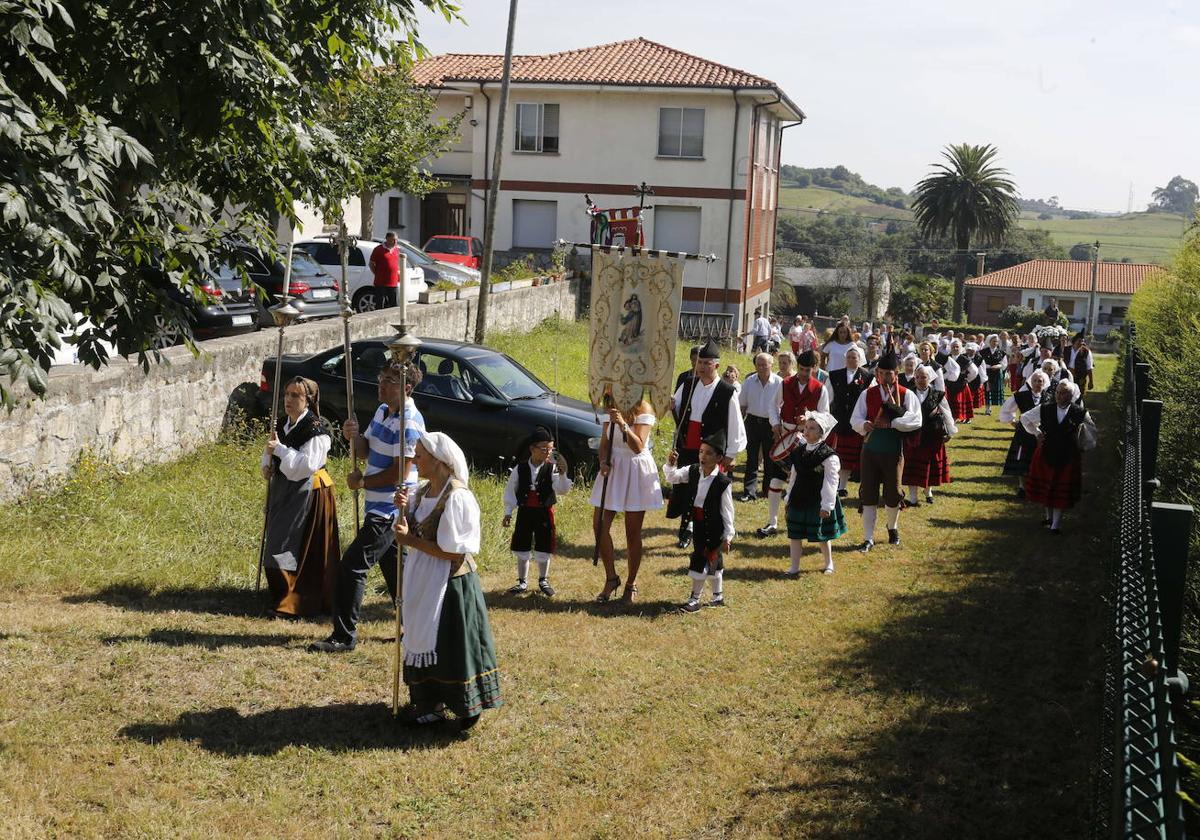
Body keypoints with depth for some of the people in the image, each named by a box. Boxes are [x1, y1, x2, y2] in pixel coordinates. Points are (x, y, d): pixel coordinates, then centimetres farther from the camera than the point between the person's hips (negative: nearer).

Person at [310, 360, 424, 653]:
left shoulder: (409, 422, -20)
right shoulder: (382, 411, 10)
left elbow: (399, 474, -21)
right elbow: (366, 451, 16)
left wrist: (362, 482, -11)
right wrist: (353, 437, -5)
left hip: (389, 510, -10)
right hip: (381, 506, 10)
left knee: (352, 567, -10)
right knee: (393, 569, 18)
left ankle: (344, 636, -4)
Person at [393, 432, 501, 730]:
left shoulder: (457, 498, -19)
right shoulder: (422, 493, 7)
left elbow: (453, 552, -21)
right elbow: (411, 531, 11)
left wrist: (412, 540, -19)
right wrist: (404, 510, -7)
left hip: (450, 582, -8)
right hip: (423, 581, 9)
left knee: (450, 644, 0)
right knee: (424, 640, 14)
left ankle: (466, 706, 13)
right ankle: (431, 702, 26)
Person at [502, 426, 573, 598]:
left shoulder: (552, 468, -9)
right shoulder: (520, 468, -6)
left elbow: (562, 490, -18)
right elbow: (510, 490, 2)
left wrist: (563, 474, -34)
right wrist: (508, 512, 1)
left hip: (544, 512, -1)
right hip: (525, 511, 1)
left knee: (544, 548, 8)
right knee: (521, 548, 8)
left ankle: (543, 580, 28)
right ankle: (522, 582, 23)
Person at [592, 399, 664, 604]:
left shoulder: (643, 410, -13)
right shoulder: (611, 408, 4)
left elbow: (638, 447, -23)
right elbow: (604, 442, 8)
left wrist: (622, 424, -35)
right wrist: (603, 461, -11)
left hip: (636, 471, -5)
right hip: (613, 468, 5)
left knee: (633, 533, 4)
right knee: (599, 525, -3)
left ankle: (631, 584, 18)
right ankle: (611, 578, 13)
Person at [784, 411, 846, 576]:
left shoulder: (828, 456, -14)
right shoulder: (799, 452, 7)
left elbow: (831, 482, -15)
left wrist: (827, 505, -18)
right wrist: (789, 499, 16)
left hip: (818, 502, -6)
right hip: (799, 500, 6)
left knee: (822, 536, 7)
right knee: (794, 534, 5)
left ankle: (829, 564, 28)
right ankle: (794, 568, 13)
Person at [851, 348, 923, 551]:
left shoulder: (906, 395, -3)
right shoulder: (867, 394, 3)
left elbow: (916, 421, -12)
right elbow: (855, 419, 2)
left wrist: (891, 423, -22)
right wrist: (864, 425, -21)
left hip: (893, 451, -1)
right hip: (870, 449, 2)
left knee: (893, 493, 10)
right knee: (868, 493, 1)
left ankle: (892, 528, 37)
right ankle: (868, 538, 6)